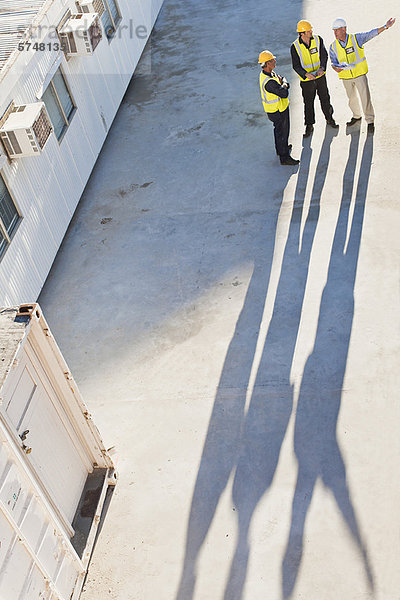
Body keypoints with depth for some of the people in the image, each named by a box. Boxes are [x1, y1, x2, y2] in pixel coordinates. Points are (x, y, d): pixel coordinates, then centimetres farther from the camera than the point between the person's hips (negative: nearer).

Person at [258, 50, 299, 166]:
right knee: (282, 132, 4)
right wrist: (283, 85, -12)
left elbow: (283, 80, 4)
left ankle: (280, 149, 47)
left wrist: (284, 83, -19)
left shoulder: (266, 73, -2)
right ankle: (284, 157, 16)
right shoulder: (269, 82, -35)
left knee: (278, 129, 27)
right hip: (278, 111, -10)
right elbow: (284, 93, -32)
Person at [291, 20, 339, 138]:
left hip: (320, 76, 3)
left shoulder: (318, 40, -9)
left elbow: (324, 55, -3)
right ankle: (309, 126, 22)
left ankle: (329, 118, 38)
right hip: (306, 80, -3)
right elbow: (296, 65, -14)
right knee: (308, 103, 7)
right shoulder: (295, 47, -17)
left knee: (325, 98, 17)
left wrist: (322, 68, -23)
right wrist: (306, 74, -32)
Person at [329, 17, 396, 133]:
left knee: (365, 97, -4)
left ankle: (370, 121, 8)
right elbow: (334, 63, -1)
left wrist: (386, 26, -19)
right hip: (346, 77, 3)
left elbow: (372, 34, -9)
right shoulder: (333, 47, -3)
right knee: (352, 98, 17)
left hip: (360, 75, -3)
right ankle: (356, 116, 40)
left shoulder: (356, 39, -9)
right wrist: (336, 68, -24)